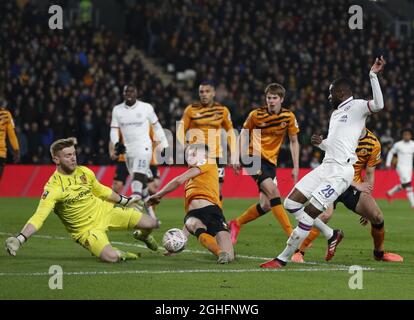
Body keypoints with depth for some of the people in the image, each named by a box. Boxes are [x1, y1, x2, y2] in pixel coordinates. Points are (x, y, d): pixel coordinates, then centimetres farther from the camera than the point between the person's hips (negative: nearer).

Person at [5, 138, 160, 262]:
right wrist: (19, 239, -45)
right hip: (86, 228, -5)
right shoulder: (53, 187, -23)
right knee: (110, 257, -33)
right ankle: (119, 253, 5)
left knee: (152, 224, -1)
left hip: (105, 210, 5)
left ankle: (144, 236, 36)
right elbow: (38, 217, -31)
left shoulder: (85, 172, -4)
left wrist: (124, 201, 25)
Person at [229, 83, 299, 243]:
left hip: (271, 162, 5)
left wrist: (296, 167, 4)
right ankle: (291, 234, -27)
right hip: (255, 158, -5)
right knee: (272, 191, -26)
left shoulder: (289, 117, -1)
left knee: (266, 205, -2)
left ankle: (236, 224, 22)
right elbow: (244, 132, 7)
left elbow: (294, 142, 9)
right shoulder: (256, 115, -8)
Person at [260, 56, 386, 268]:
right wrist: (321, 143, 16)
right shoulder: (336, 113, 24)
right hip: (326, 167, 10)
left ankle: (283, 259, -4)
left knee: (308, 214, -11)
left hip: (340, 171, -10)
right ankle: (332, 235, 16)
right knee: (291, 203, 5)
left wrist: (373, 75, -25)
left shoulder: (356, 106, -3)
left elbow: (378, 105, -25)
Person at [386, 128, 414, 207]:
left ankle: (390, 193, 42)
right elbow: (391, 153, 6)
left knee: (403, 185, 17)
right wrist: (388, 164, 4)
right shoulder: (398, 145, -8)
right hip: (401, 167, -5)